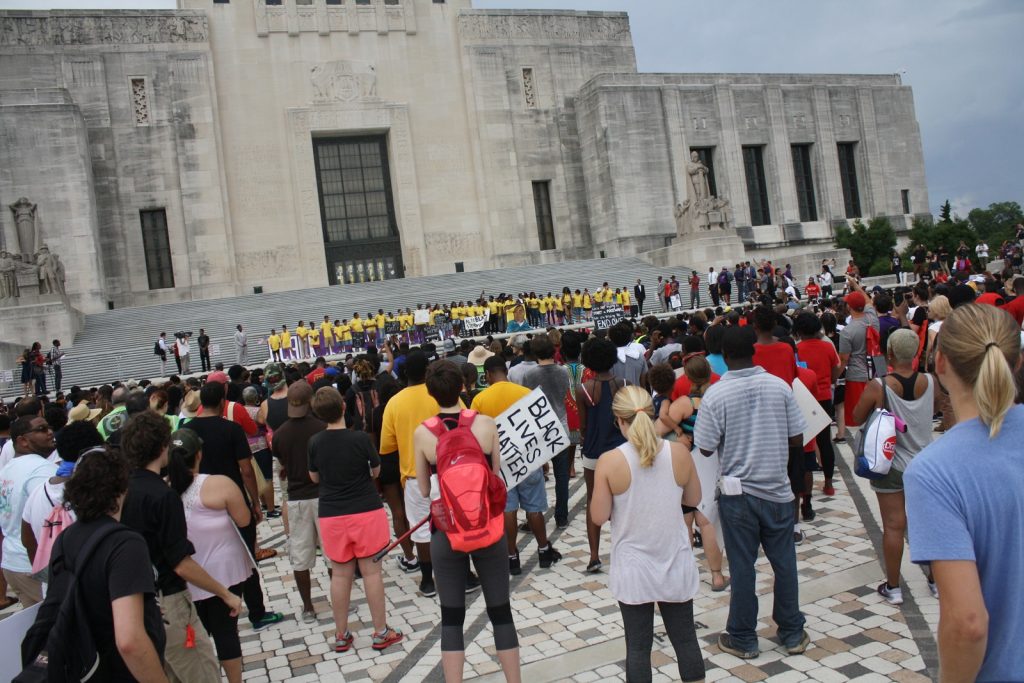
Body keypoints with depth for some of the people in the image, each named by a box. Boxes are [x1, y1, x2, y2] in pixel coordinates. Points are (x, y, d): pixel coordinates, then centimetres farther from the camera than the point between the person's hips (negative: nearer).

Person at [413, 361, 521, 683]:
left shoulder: (422, 433, -9)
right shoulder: (485, 423, -8)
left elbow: (424, 490, 2)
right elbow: (496, 476, 3)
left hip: (446, 531, 0)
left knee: (452, 617, 12)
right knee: (500, 611, 14)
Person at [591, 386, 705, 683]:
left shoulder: (609, 461, -17)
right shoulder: (680, 453, -10)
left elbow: (599, 517, -10)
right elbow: (694, 499, 5)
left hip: (633, 568, -2)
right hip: (675, 564, 2)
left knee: (638, 646, 11)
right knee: (685, 640, 17)